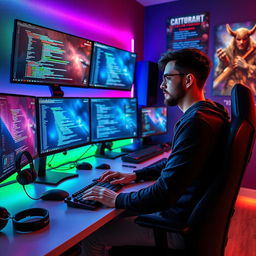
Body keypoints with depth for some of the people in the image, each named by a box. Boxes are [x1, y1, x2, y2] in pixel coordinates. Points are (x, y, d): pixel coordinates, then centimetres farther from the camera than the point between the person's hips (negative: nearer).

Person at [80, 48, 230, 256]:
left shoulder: (195, 122, -28)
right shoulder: (206, 113, 9)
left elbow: (164, 193, -30)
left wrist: (117, 200, -15)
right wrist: (135, 175, 10)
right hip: (186, 211, 10)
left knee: (92, 238, -4)